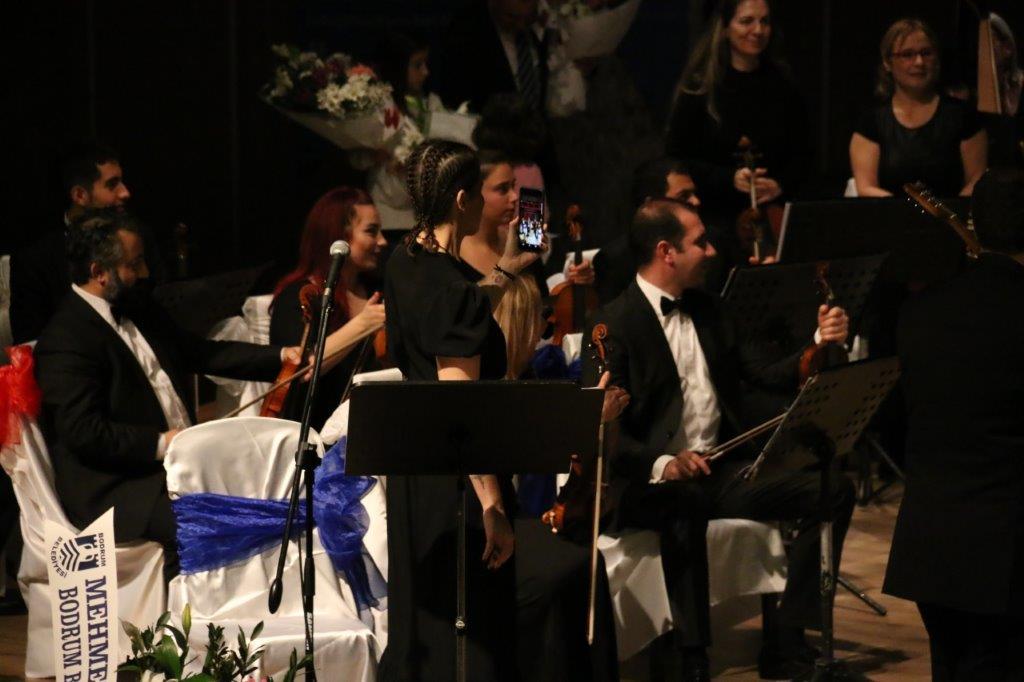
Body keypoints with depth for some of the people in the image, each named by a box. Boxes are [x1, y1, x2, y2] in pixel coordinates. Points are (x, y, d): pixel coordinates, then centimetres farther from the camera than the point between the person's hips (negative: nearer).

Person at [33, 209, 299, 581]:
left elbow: (200, 352, 24)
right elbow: (84, 432, -20)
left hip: (178, 463, 9)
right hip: (115, 490, -9)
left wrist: (281, 356, 15)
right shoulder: (65, 340, -14)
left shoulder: (137, 307, 15)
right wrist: (160, 443, -20)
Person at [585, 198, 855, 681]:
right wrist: (661, 464, -31)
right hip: (654, 483, -7)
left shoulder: (705, 309, 15)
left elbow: (767, 372, 15)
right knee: (685, 508, -41)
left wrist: (821, 344, -2)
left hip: (721, 471, 7)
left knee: (832, 489, -10)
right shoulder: (615, 326, -8)